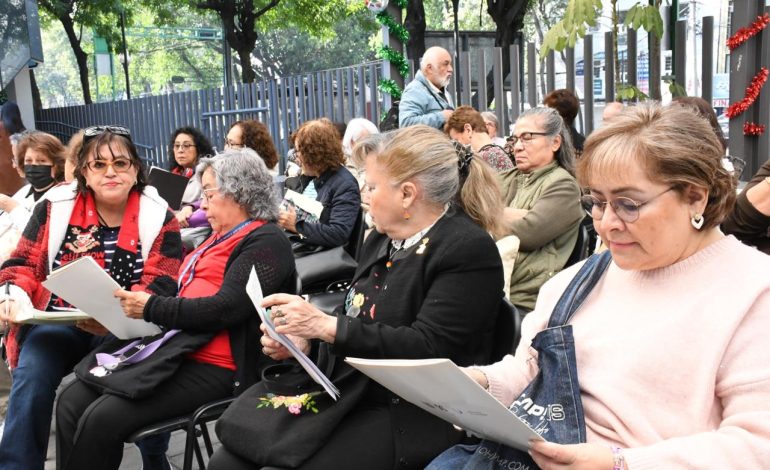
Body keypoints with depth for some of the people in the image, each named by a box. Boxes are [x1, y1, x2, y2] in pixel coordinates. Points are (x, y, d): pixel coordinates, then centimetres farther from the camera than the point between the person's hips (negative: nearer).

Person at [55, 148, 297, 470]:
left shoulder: (266, 243, -10)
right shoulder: (221, 237, 20)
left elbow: (224, 309, -21)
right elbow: (186, 296, 18)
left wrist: (151, 307, -15)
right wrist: (123, 313, 5)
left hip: (216, 368, -9)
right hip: (175, 349, 10)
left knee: (101, 419, -20)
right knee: (72, 402, -2)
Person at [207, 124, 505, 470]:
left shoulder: (470, 250, -13)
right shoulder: (381, 240, 12)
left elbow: (427, 348, -21)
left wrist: (326, 326, -23)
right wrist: (302, 338, -3)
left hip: (412, 416, -7)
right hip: (347, 393, 8)